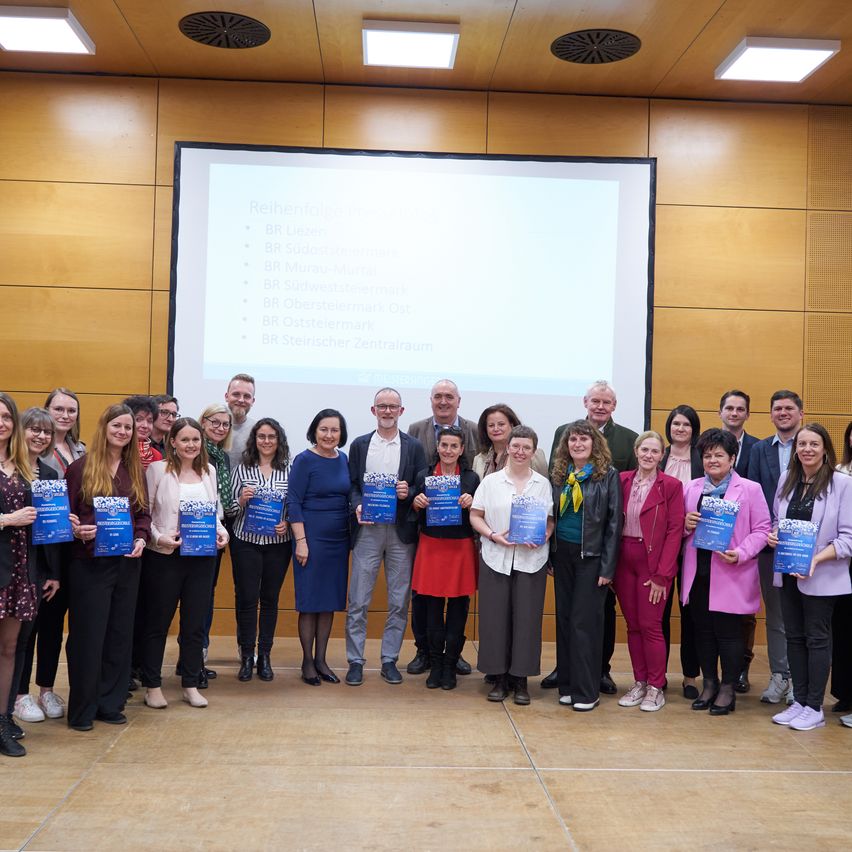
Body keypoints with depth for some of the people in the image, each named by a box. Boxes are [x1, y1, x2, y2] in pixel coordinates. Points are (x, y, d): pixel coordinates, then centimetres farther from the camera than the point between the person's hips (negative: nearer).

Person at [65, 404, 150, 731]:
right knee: (88, 636, 1)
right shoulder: (81, 467, -4)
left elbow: (144, 512, 11)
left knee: (120, 634, 10)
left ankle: (110, 703, 22)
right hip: (89, 563, -4)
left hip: (127, 562, 5)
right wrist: (77, 531, -22)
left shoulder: (135, 470, 9)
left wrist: (141, 539, -6)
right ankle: (81, 710, 15)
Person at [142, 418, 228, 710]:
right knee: (158, 623, 7)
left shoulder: (209, 471, 8)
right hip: (164, 556, -4)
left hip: (202, 556, 4)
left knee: (195, 623, 10)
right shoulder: (157, 470, -6)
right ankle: (152, 685, 20)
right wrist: (158, 537, -18)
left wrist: (221, 531, -2)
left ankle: (191, 685, 22)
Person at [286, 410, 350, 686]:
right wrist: (300, 540, -15)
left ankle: (321, 659, 21)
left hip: (339, 539, 5)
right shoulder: (304, 460, -8)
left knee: (330, 600, 10)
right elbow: (293, 502, -10)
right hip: (312, 537, -5)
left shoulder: (344, 460, 7)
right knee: (310, 600, 2)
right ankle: (307, 662, 14)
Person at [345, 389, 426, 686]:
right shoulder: (359, 445, 8)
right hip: (367, 529, 0)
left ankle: (389, 659, 18)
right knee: (358, 600, 0)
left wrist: (409, 493, -15)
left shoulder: (414, 447, 6)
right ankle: (355, 661, 10)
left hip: (401, 531, 0)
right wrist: (357, 506, -11)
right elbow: (351, 484, 6)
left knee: (399, 602, 6)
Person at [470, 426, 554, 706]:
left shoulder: (543, 484, 7)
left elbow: (552, 520, 7)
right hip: (496, 559, 0)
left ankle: (521, 679, 14)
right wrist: (493, 535, -11)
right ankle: (500, 677, 15)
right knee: (495, 617, 2)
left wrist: (544, 537, -12)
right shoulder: (490, 481, 5)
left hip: (532, 560, 0)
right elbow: (475, 516, 5)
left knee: (527, 618, 2)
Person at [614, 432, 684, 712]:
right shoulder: (622, 480, 5)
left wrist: (662, 574, -11)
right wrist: (610, 564, -1)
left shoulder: (671, 486, -6)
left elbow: (674, 531, -8)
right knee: (632, 626, 10)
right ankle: (639, 683, 23)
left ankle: (656, 688, 14)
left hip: (653, 563, -4)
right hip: (624, 561, 4)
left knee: (650, 625, -1)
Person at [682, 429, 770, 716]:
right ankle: (709, 684, 26)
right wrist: (685, 523, -6)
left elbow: (762, 529, -5)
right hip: (698, 572, 4)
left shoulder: (750, 490, -3)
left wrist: (741, 553, -19)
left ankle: (727, 689, 17)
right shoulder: (692, 488, 10)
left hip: (731, 573, -4)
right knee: (703, 630, 11)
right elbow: (680, 528, 17)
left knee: (728, 632, 2)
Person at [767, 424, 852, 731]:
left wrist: (816, 559, -23)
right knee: (794, 637, 12)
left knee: (817, 639, 5)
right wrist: (773, 535, -7)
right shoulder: (787, 479, 5)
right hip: (787, 572, 5)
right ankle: (799, 701, 23)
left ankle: (814, 708, 16)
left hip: (821, 576, -5)